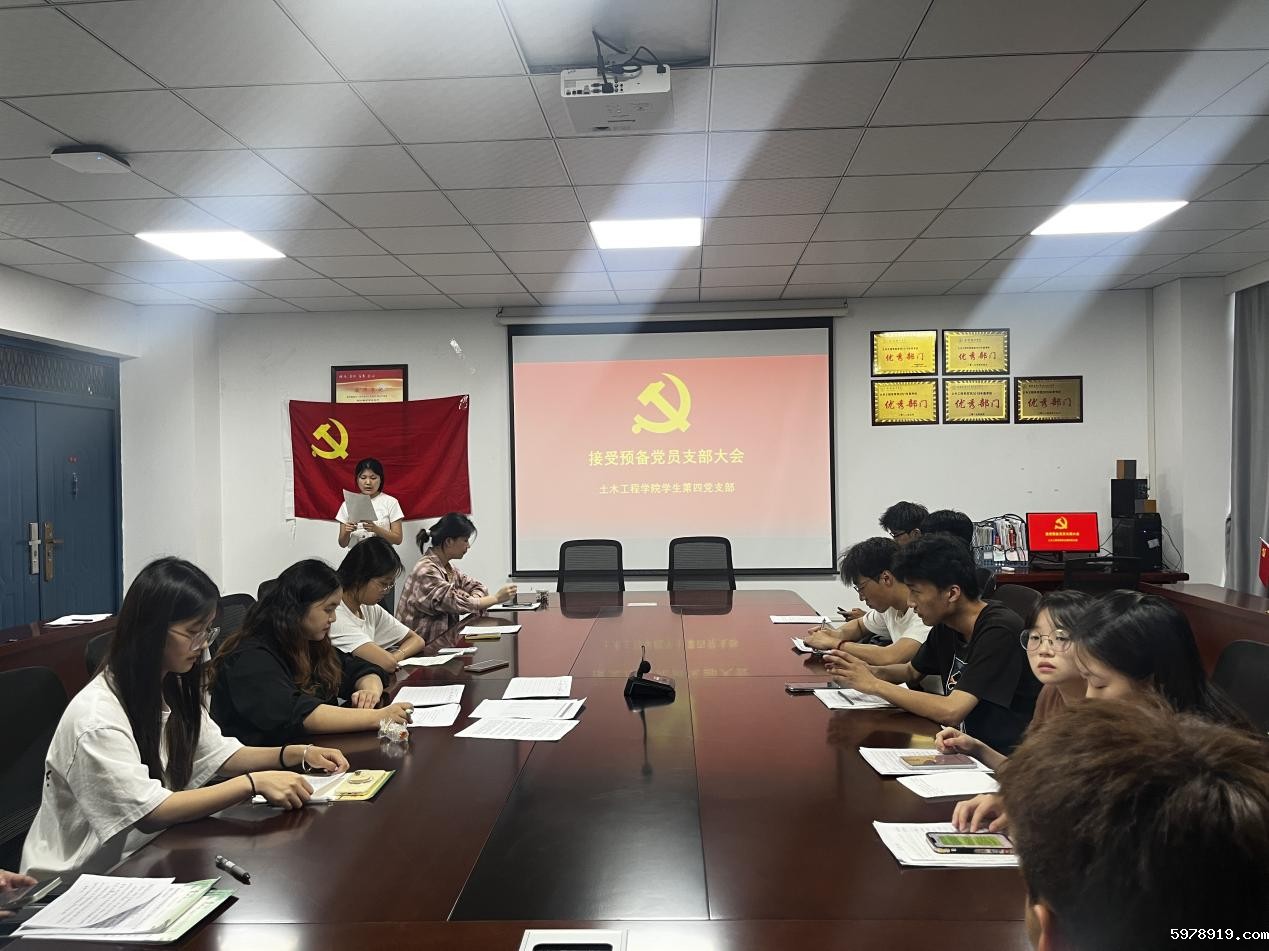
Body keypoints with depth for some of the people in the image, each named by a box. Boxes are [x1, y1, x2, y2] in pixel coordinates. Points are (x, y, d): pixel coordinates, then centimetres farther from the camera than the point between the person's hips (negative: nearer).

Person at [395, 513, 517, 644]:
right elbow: (454, 602, -23)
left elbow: (475, 585, 10)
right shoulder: (426, 571, -18)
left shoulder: (446, 567, 9)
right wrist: (496, 598, -18)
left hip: (443, 637, 8)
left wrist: (475, 598, -13)